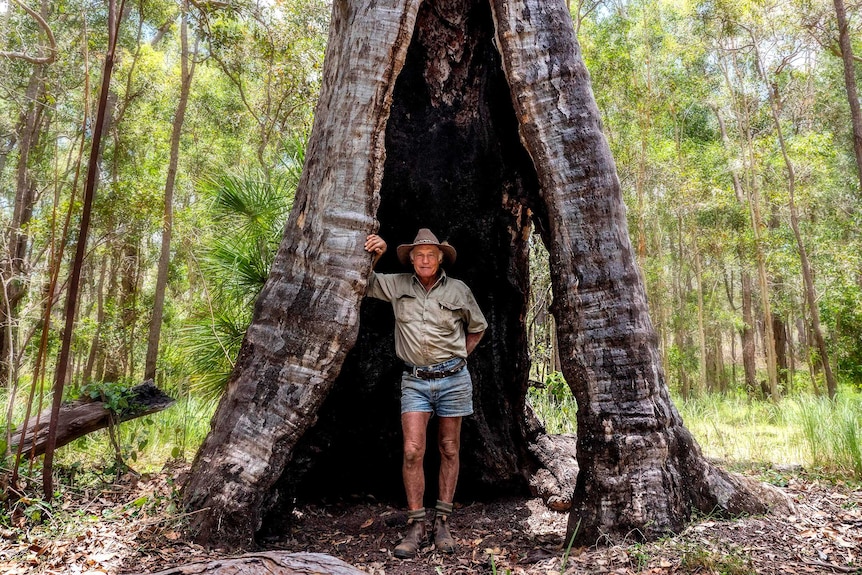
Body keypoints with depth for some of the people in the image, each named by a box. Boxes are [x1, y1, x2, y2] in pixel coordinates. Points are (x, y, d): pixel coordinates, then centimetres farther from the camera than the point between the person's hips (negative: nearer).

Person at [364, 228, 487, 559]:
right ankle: (416, 526, 2)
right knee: (412, 451, -8)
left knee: (449, 451, 7)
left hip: (452, 379, 0)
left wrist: (457, 358, 10)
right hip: (414, 380, 0)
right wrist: (374, 256, -5)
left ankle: (442, 523, 18)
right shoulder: (397, 286, 3)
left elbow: (477, 328, 16)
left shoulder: (458, 290, 2)